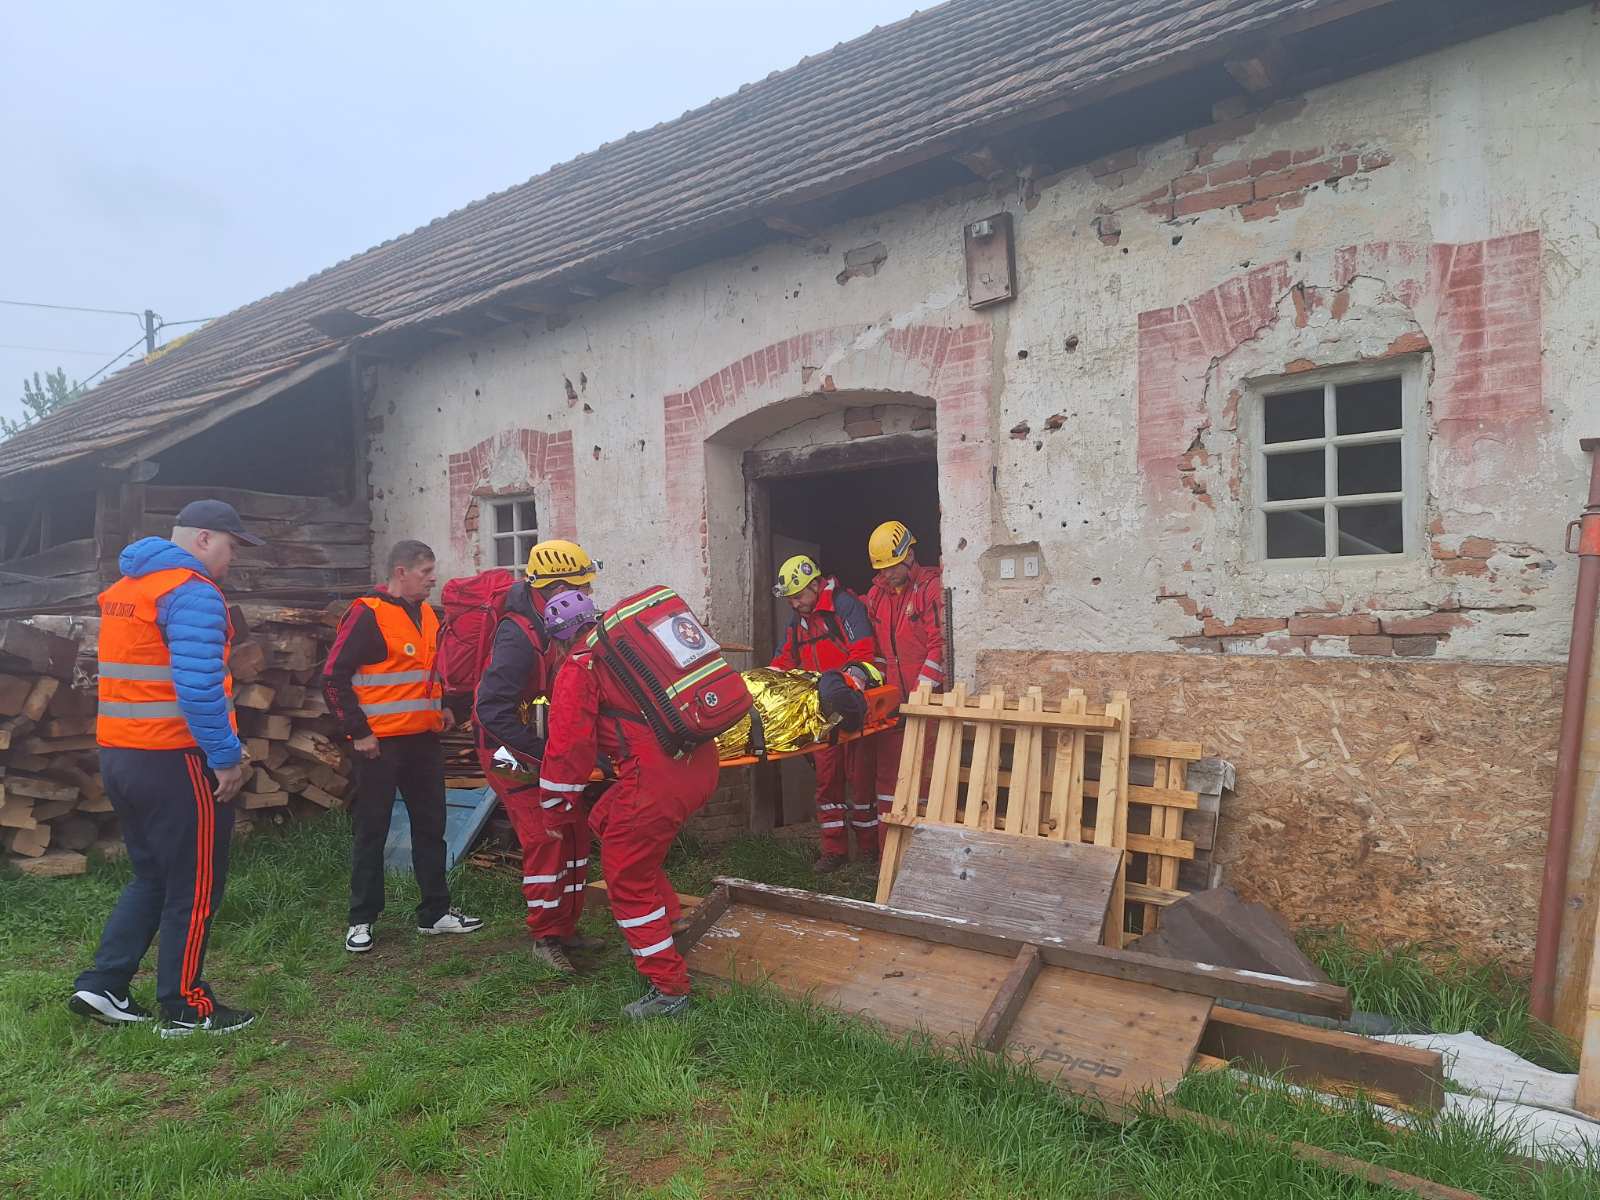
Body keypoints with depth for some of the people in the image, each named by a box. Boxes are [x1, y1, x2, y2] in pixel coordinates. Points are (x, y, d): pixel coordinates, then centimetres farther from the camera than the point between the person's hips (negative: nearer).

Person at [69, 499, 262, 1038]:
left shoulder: (122, 588, 15)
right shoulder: (193, 592, -16)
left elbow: (136, 673, 17)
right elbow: (200, 688, -25)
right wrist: (227, 757, -17)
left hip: (118, 755, 9)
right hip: (175, 761, -9)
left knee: (152, 876, 21)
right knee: (194, 887, 4)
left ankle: (102, 987, 21)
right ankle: (187, 1009, 14)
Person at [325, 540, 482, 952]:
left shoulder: (428, 614, 11)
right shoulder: (367, 615, -12)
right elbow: (334, 678, -14)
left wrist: (442, 705, 13)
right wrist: (358, 732, -15)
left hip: (424, 740, 7)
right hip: (380, 743, -7)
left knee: (431, 826, 11)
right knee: (372, 831, 3)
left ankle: (436, 911, 21)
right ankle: (361, 920, 16)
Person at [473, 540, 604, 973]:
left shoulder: (557, 630, 0)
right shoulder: (519, 636, -28)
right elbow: (492, 708, -32)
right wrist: (539, 754, -30)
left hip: (547, 748, 9)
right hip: (511, 753, -9)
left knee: (574, 831, 10)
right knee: (545, 838, -9)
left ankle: (566, 927, 24)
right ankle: (544, 938, 8)